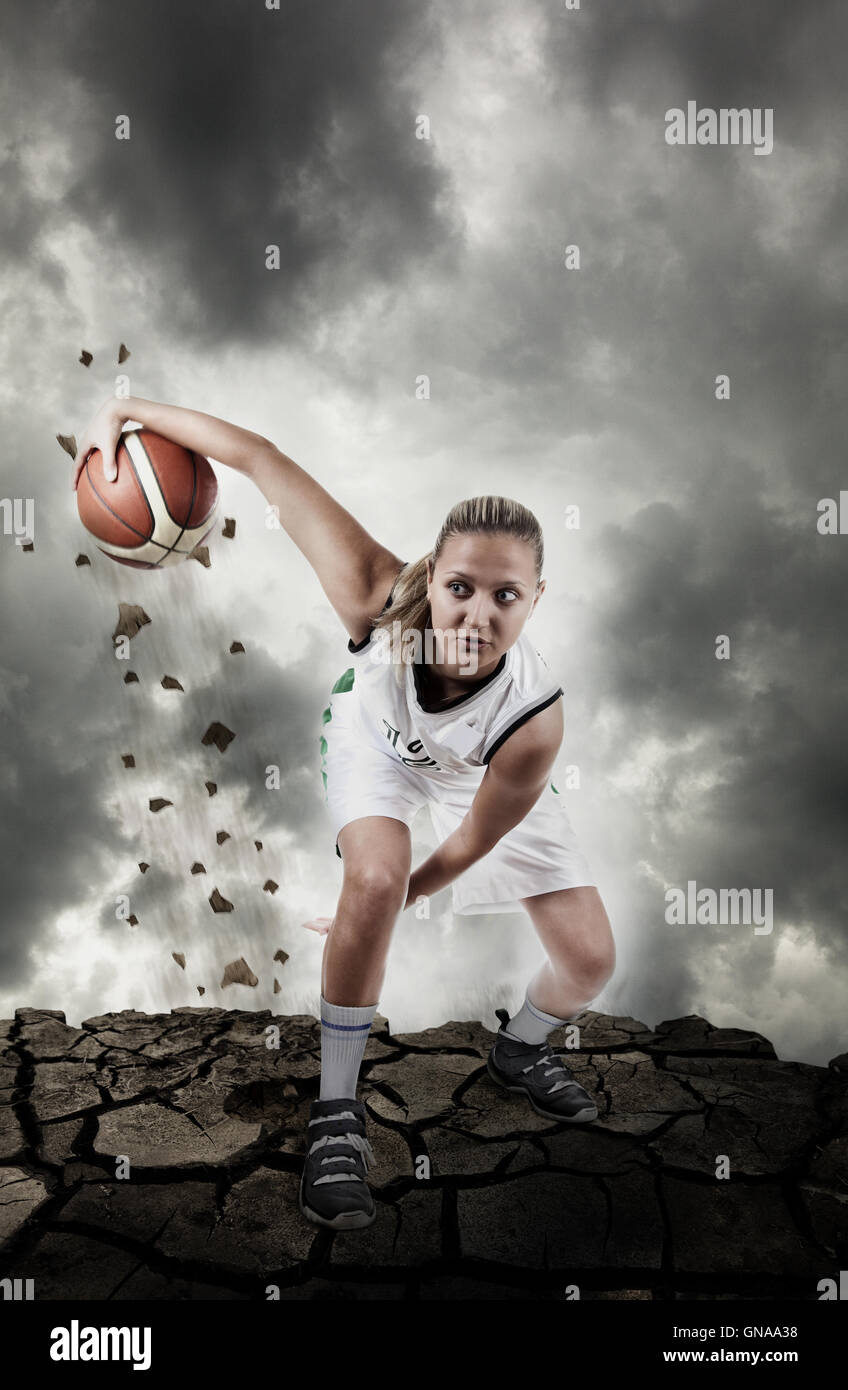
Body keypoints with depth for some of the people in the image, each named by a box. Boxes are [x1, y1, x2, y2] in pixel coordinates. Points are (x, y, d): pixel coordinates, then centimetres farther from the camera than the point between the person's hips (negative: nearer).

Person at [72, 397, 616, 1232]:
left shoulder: (533, 717, -42)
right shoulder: (379, 598, -44)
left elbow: (469, 844, -23)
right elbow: (261, 458, -37)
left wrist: (400, 899, -10)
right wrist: (127, 409, -31)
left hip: (481, 768, 1)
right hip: (376, 735, 0)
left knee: (590, 959, -4)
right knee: (374, 875, -31)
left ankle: (519, 1050, 33)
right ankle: (336, 1113, -11)